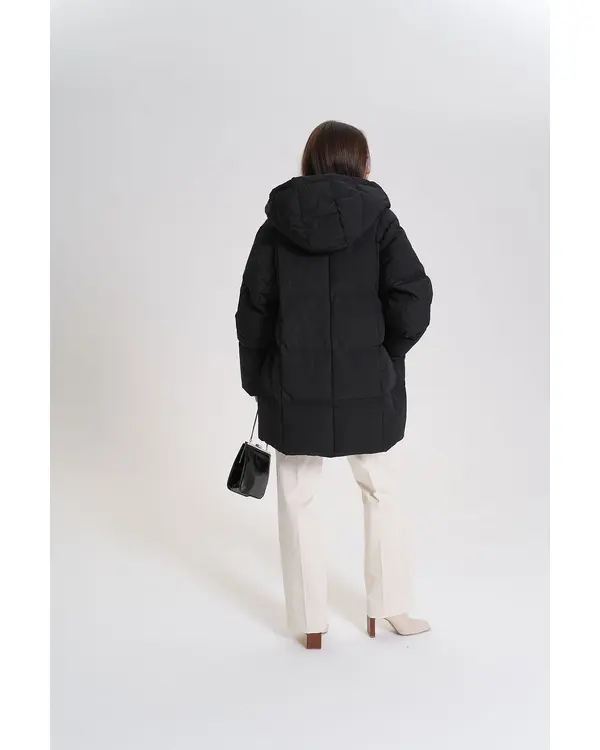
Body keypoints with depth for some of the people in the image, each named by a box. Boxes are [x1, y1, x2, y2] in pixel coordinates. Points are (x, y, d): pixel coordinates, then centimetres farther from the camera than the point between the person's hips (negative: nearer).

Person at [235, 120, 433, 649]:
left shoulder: (278, 223, 1)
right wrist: (388, 354, 2)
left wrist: (257, 380, 9)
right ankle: (389, 610, 28)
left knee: (298, 501, 13)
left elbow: (253, 309, 0)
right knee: (380, 492, 19)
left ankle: (311, 624, 21)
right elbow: (414, 295, -13)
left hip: (294, 388, 1)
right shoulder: (377, 218, -3)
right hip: (367, 386, 0)